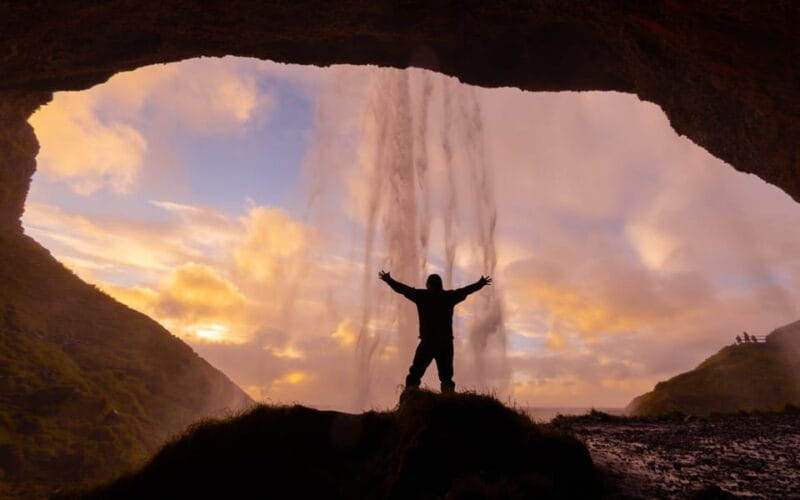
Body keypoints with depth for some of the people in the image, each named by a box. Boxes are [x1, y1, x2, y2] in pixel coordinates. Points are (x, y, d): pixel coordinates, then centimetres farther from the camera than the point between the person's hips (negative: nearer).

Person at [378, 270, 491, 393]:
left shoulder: (421, 296, -1)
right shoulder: (450, 296, 5)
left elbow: (403, 289, 6)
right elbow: (466, 290, 19)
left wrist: (388, 280, 19)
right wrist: (481, 283, 35)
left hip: (427, 343, -2)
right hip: (446, 344, 2)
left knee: (414, 375, 3)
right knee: (446, 377, 11)